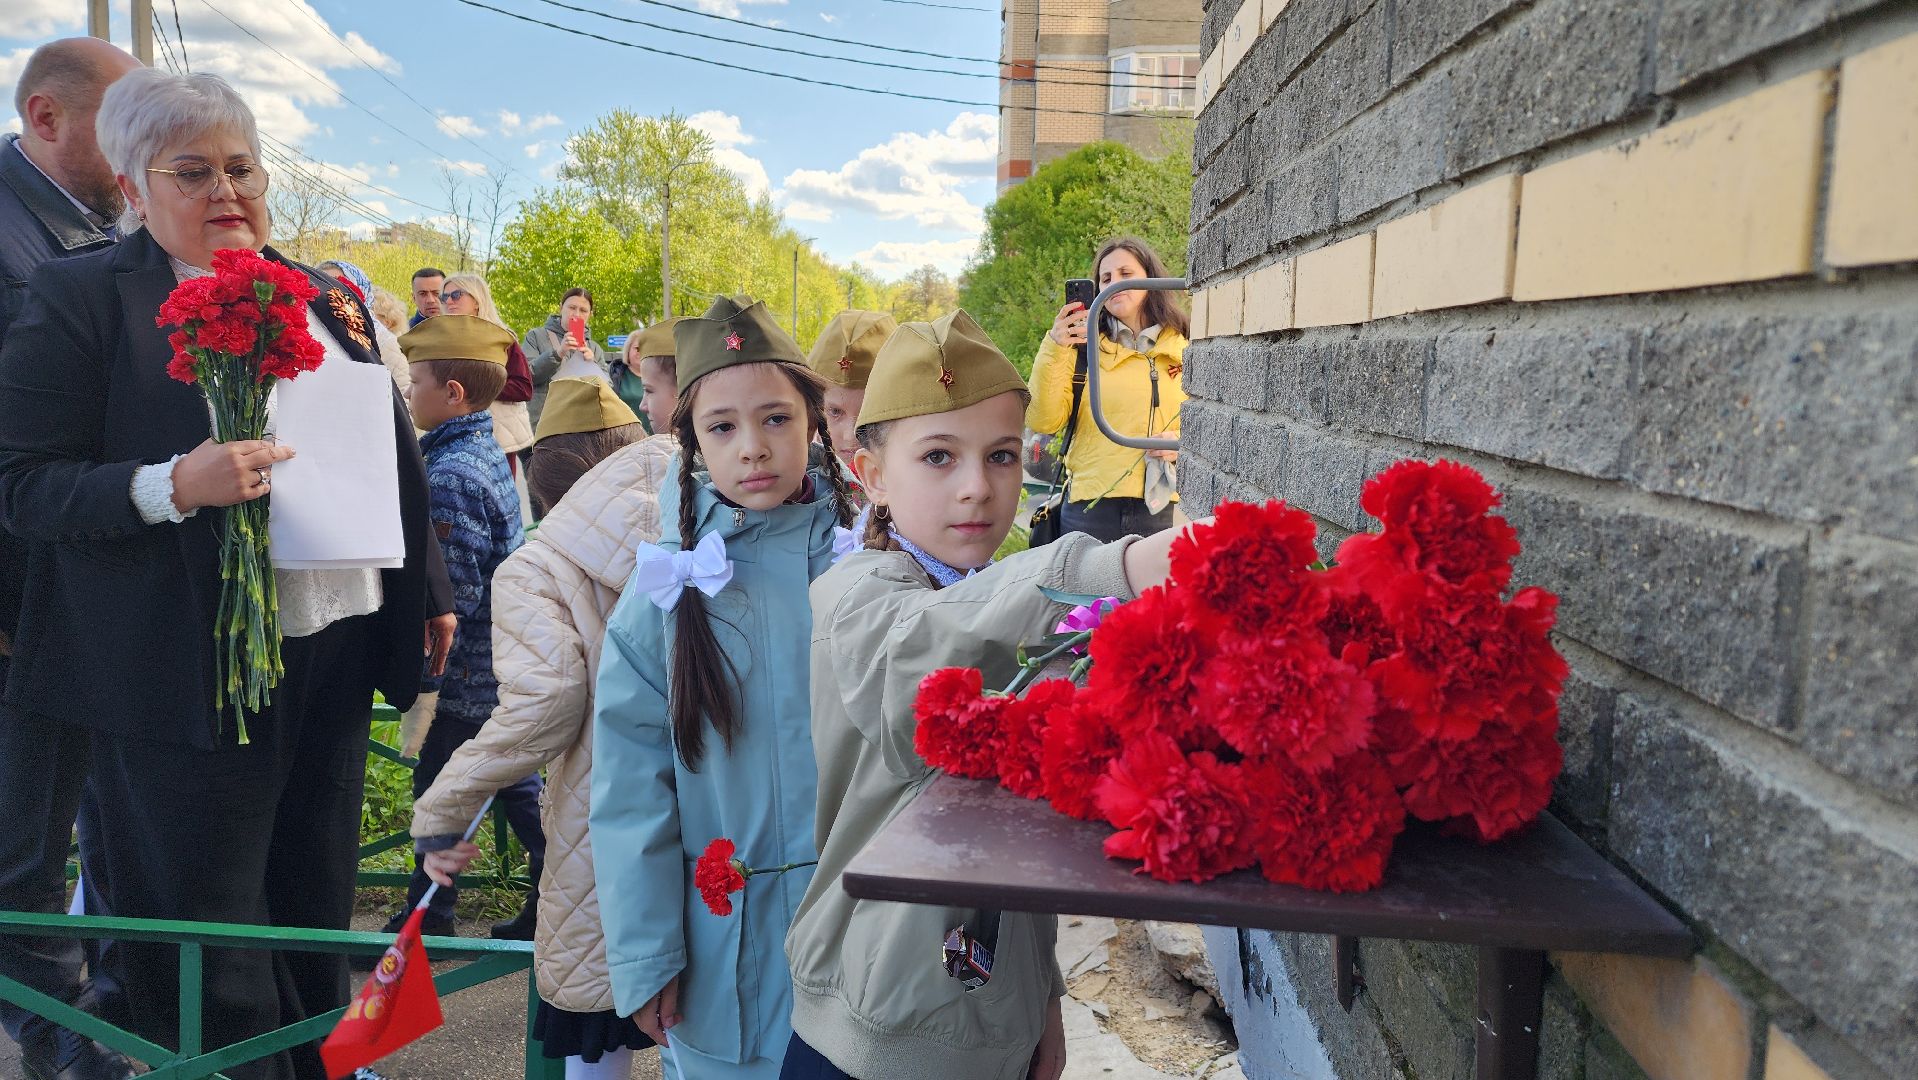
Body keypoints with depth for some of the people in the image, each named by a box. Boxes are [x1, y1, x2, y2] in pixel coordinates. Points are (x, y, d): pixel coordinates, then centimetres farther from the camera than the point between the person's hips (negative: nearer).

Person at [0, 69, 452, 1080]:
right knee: (209, 963, 4)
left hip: (337, 648, 5)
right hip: (192, 666, -5)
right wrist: (172, 487, -24)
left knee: (317, 916, 18)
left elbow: (388, 451, 18)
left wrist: (427, 589, 17)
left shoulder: (325, 297, 13)